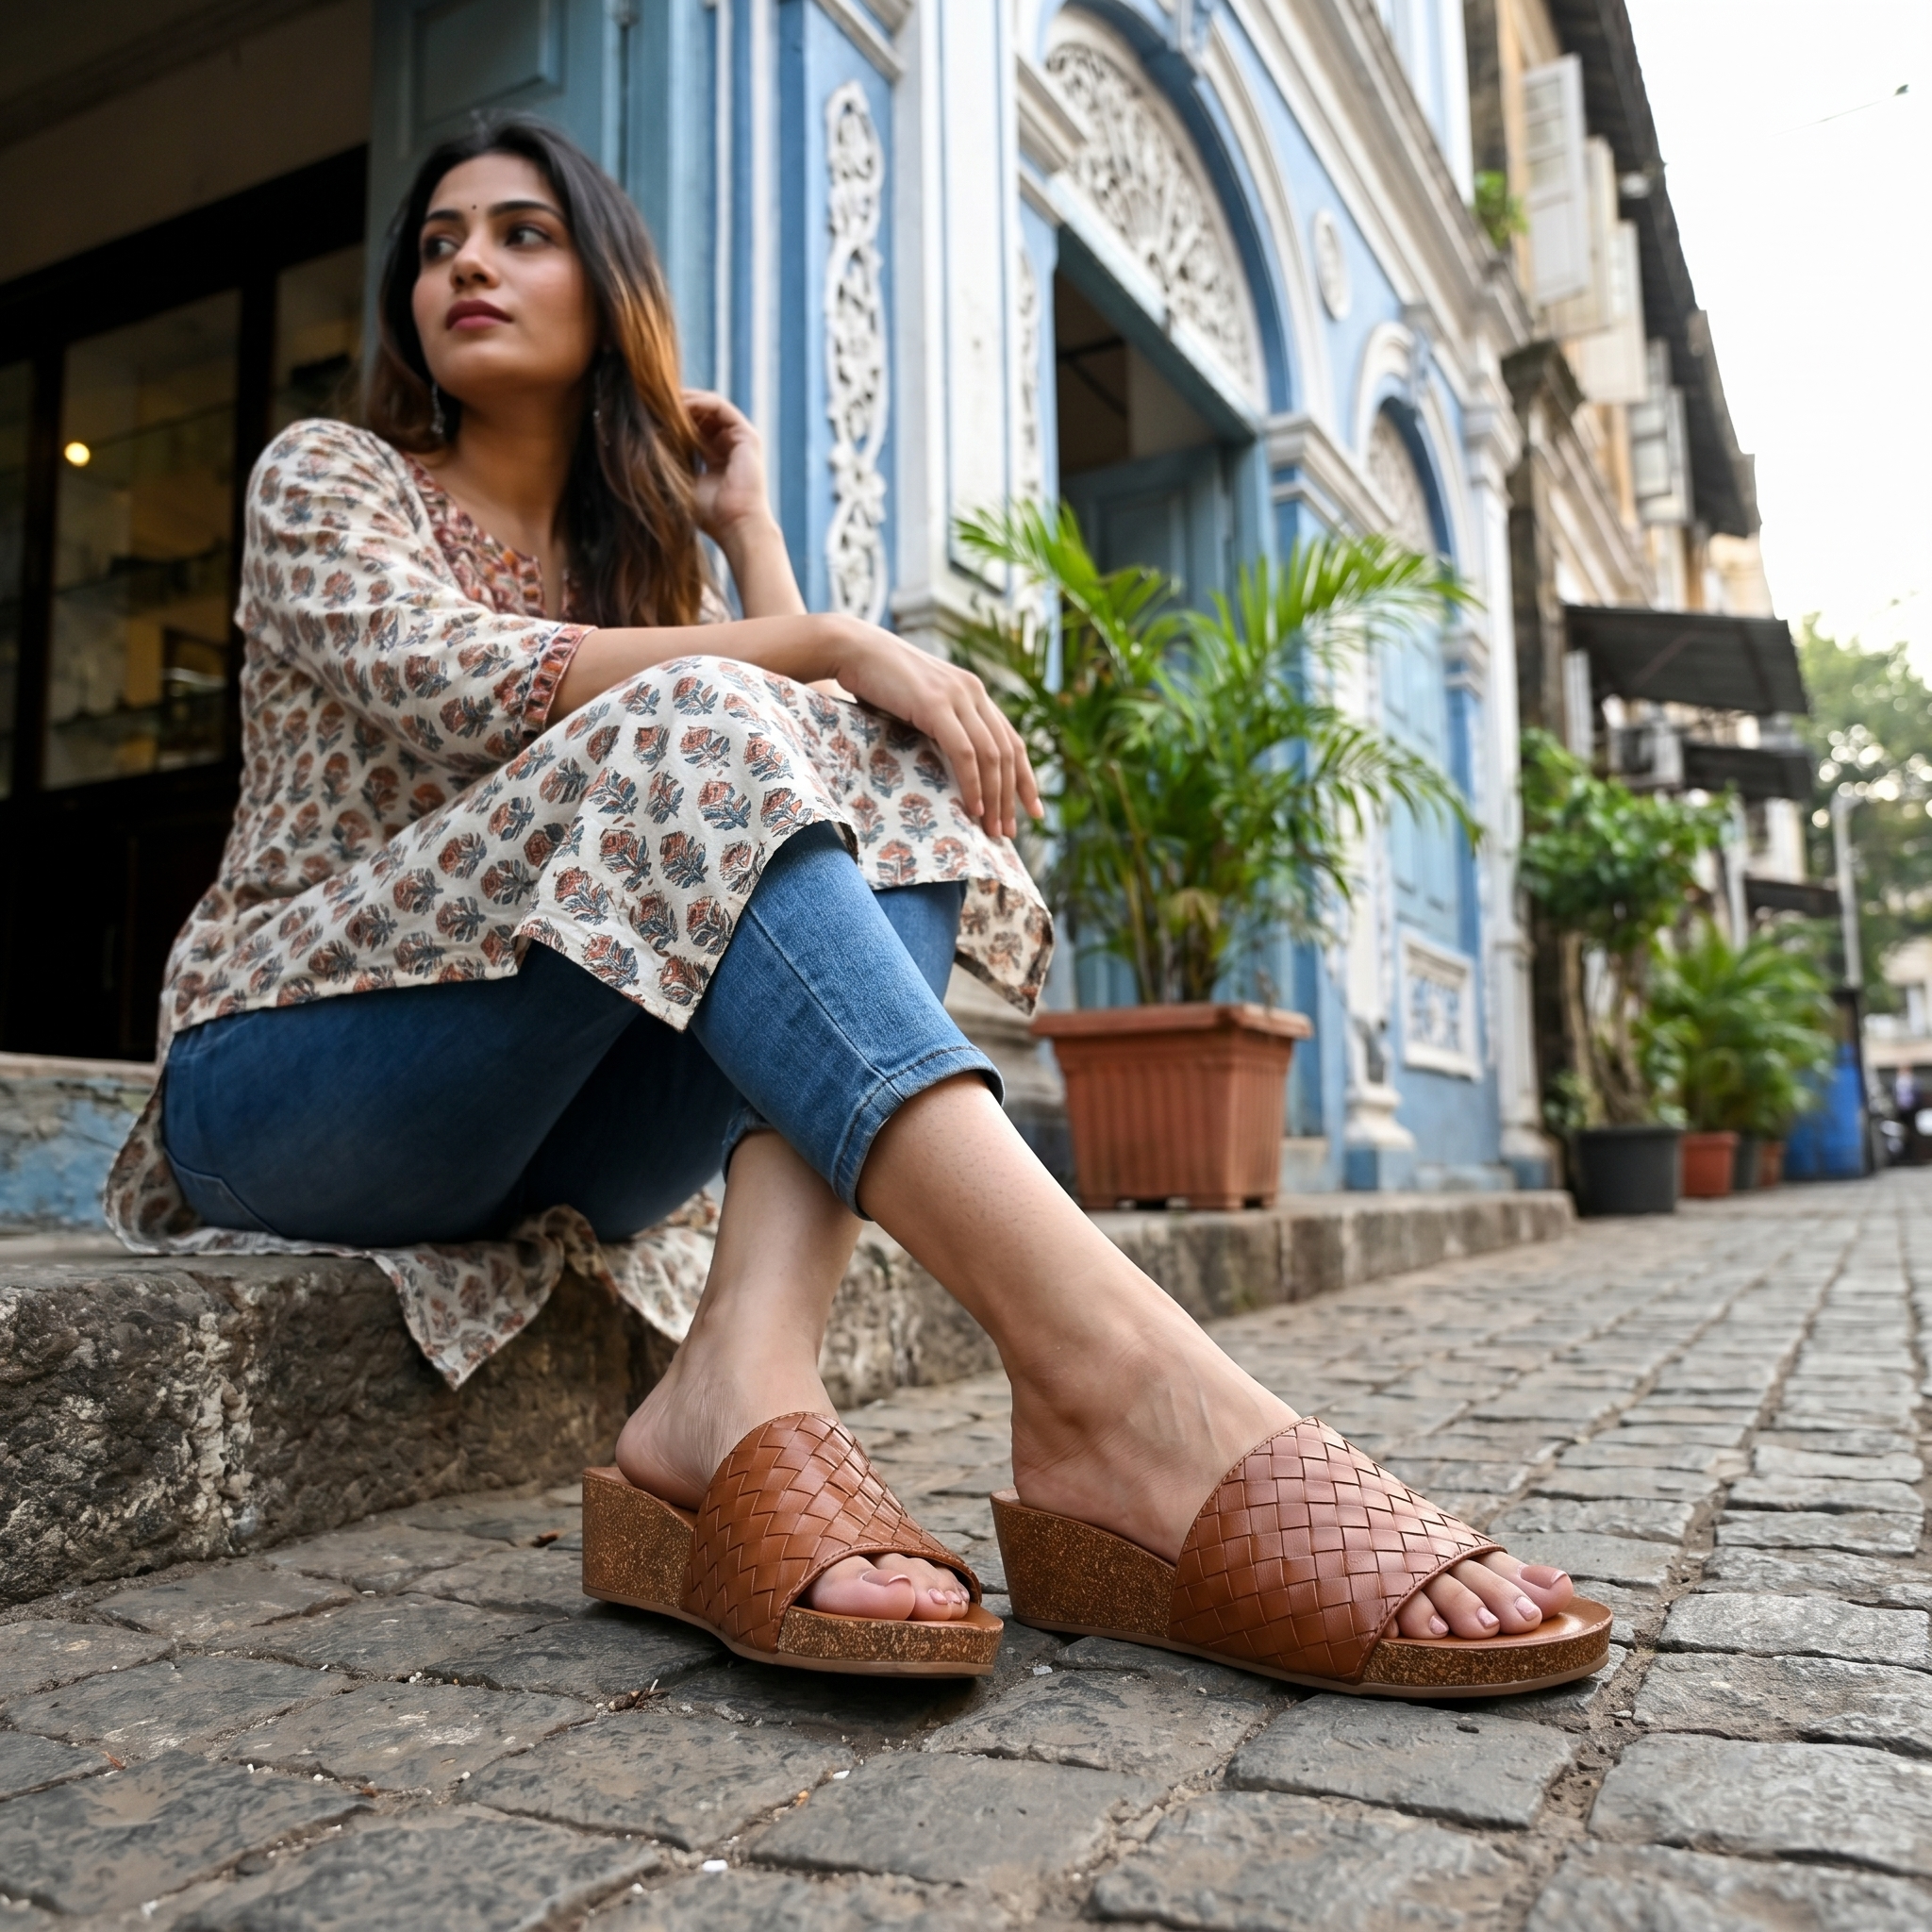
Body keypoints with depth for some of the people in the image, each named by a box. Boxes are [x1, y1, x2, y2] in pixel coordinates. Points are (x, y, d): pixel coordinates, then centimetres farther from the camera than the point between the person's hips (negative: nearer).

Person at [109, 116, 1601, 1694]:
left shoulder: (627, 551, 19)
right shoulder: (327, 475, 7)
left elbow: (814, 767, 1)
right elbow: (448, 684, -17)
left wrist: (747, 522, 7)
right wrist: (824, 649, -22)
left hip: (540, 1137, 4)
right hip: (283, 1083, -4)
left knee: (886, 774, -18)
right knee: (683, 733, -30)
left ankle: (743, 1397, -40)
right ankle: (1123, 1378, -46)